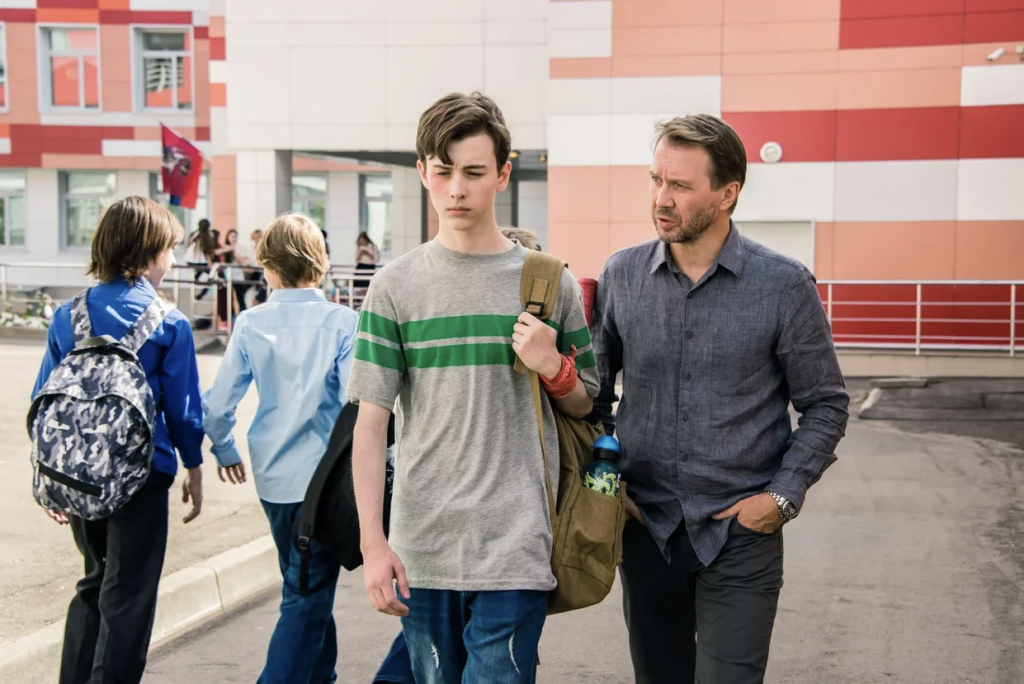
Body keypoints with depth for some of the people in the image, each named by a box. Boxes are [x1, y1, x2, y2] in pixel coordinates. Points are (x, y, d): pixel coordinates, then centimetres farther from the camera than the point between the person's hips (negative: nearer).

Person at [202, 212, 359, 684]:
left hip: (273, 477, 5)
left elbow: (217, 406, -2)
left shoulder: (251, 324, -2)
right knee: (307, 598, 3)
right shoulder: (342, 323, -11)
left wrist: (225, 451, 17)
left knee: (304, 587, 23)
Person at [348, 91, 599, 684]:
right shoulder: (396, 286, 2)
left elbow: (585, 407, 12)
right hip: (420, 547, 1)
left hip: (516, 550, -1)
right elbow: (371, 423, 1)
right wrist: (373, 543, -5)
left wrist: (553, 367, -9)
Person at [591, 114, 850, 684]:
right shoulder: (622, 275, 1)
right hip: (645, 526, 3)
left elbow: (825, 404, -1)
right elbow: (598, 385, 11)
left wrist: (783, 496, -8)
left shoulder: (785, 286, -8)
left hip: (741, 534, -3)